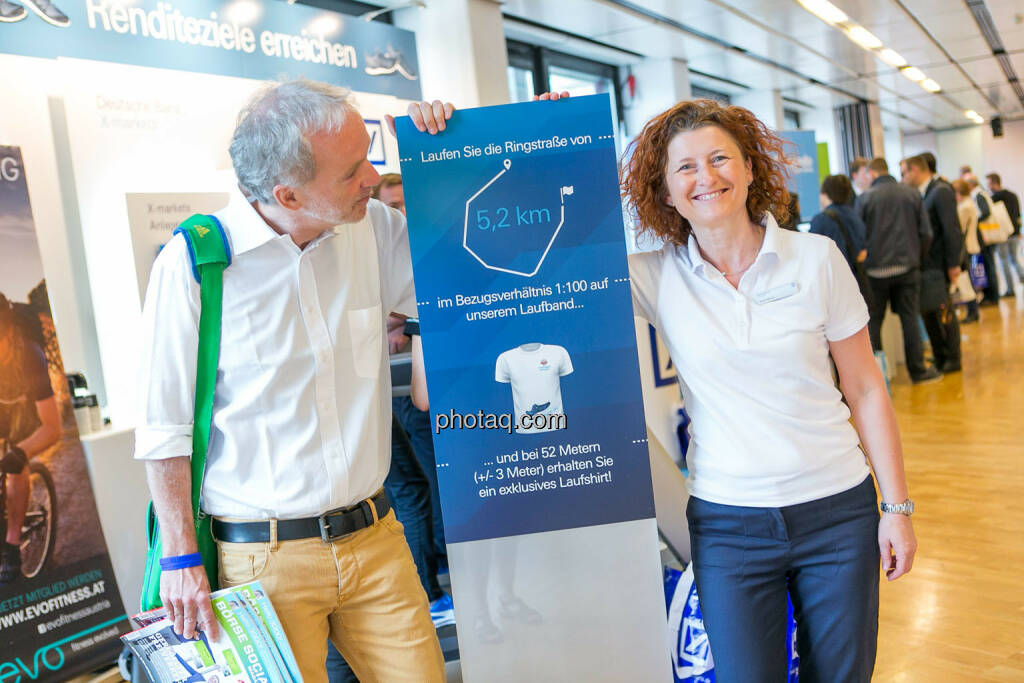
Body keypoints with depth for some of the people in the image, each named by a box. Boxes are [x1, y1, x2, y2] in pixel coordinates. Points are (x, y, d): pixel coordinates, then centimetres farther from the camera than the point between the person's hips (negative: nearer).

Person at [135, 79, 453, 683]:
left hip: (375, 540, 4)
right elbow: (165, 426, -6)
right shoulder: (191, 261, -12)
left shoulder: (374, 229, -1)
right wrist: (182, 559, -5)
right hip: (264, 558, -3)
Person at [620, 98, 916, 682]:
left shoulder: (817, 258, -3)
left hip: (838, 511, 1)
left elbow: (866, 389, 1)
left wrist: (898, 506, 2)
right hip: (728, 523, -1)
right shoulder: (655, 277, -5)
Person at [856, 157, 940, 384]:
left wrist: (864, 261, 9)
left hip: (876, 269, -2)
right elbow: (926, 233, 4)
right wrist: (916, 256, 17)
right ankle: (918, 370, 12)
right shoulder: (913, 195, 4)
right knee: (910, 318, 8)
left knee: (873, 321, 6)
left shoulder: (865, 198, -4)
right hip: (908, 266, 2)